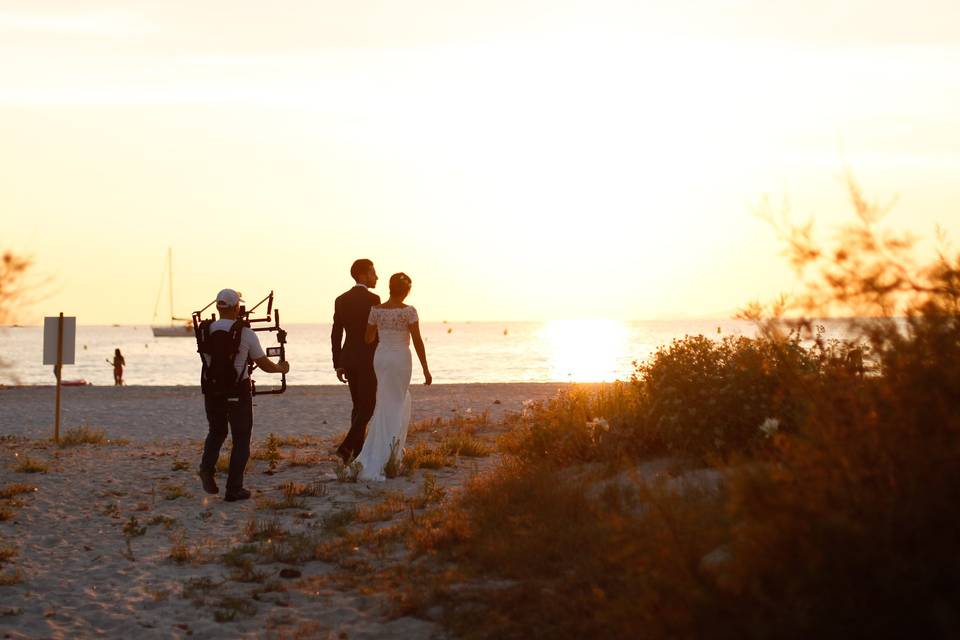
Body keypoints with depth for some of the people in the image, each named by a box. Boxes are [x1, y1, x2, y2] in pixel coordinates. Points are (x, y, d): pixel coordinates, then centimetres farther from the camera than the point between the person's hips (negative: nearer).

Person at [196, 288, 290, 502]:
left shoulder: (205, 331, 0)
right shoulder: (245, 334, -10)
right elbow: (264, 364, -3)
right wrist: (282, 368, 18)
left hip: (212, 393, 4)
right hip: (238, 394, -3)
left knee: (216, 431, 25)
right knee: (241, 440, 9)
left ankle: (207, 467, 1)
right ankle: (234, 489, 6)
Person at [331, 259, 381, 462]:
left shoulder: (341, 300, 7)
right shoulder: (373, 299, -11)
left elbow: (336, 335, 7)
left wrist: (338, 365, 11)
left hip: (348, 359, 6)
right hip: (368, 359, -6)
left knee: (359, 406, 14)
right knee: (367, 406, -1)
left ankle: (358, 452, 14)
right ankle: (347, 446, -16)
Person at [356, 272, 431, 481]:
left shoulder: (376, 310, 0)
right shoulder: (409, 311, -12)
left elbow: (369, 338, 10)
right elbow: (417, 341, -12)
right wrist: (425, 369, -6)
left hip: (381, 357, 5)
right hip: (401, 358, -5)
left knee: (402, 401, 25)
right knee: (391, 410, 0)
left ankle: (395, 452, 26)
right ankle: (373, 465, -5)